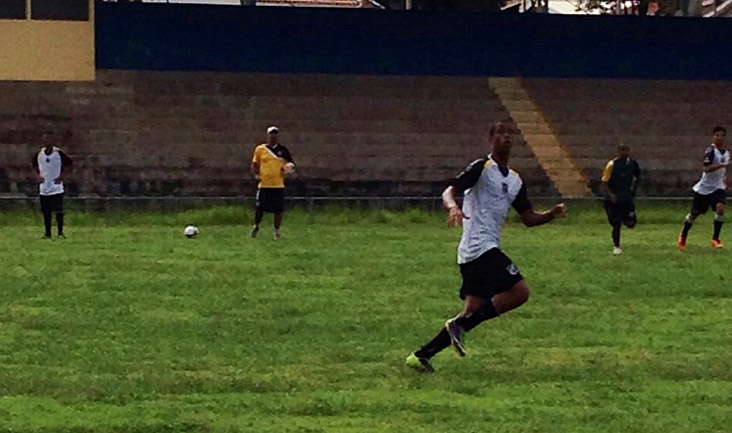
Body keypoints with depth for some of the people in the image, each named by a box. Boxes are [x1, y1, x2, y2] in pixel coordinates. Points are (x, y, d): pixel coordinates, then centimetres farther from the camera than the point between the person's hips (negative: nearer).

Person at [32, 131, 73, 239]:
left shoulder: (59, 153, -6)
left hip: (56, 188, -3)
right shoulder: (39, 154, 4)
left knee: (59, 211, -7)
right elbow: (35, 166, 20)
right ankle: (47, 233, 15)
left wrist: (61, 176, -4)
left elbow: (68, 164, 3)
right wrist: (37, 176, 3)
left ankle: (60, 232, 2)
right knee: (46, 212, 7)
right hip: (44, 188, 4)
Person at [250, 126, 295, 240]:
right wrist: (256, 174, -5)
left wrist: (289, 168, -10)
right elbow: (254, 164, 12)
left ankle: (277, 231, 16)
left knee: (278, 209, 1)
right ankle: (256, 227, 25)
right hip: (264, 184, -1)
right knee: (259, 208, 0)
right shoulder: (260, 149, 5)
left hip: (278, 185, 1)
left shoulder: (283, 150, 6)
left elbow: (291, 164, 12)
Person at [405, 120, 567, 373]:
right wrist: (453, 207, -36)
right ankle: (460, 324, -13)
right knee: (519, 292, -17)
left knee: (474, 310, 5)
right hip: (480, 246, -9)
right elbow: (449, 192, -14)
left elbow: (529, 219, 22)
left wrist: (552, 214, 4)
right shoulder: (482, 167, -5)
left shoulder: (514, 180, 19)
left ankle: (421, 356, 6)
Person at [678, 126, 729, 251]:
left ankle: (715, 238, -13)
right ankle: (683, 237, 34)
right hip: (703, 188, -4)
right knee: (694, 213, 8)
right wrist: (723, 165, -36)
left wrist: (725, 179, 12)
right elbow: (705, 168, -28)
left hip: (717, 188, 4)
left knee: (720, 207, -24)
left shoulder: (726, 153, 5)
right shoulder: (711, 151, -16)